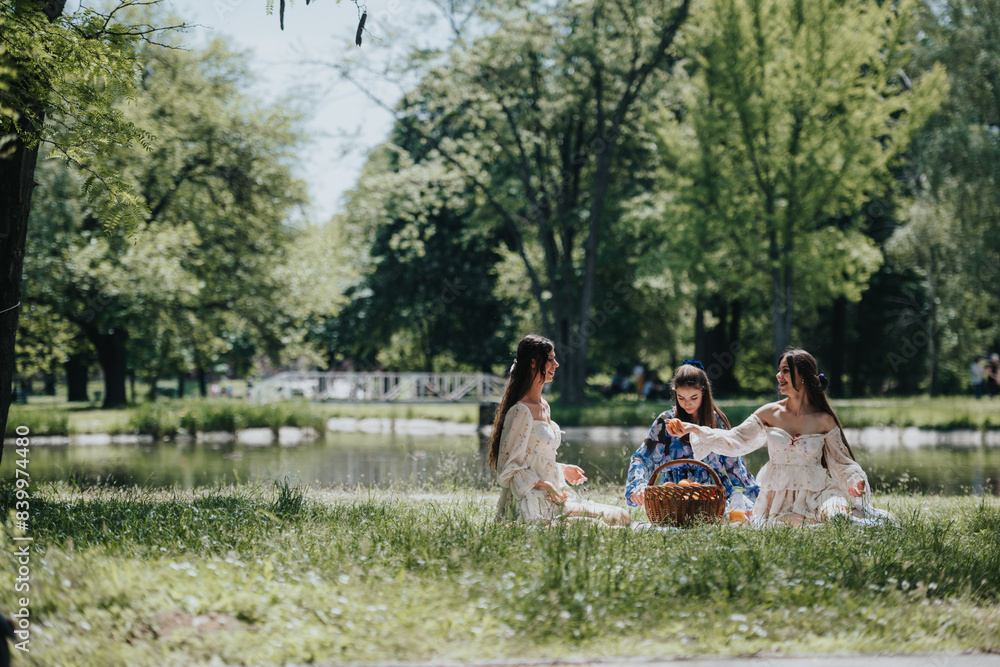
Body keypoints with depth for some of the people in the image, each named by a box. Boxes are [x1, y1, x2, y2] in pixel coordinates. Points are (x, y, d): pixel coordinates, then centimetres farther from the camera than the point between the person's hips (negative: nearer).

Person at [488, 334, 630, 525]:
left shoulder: (544, 406, 15)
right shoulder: (521, 411, -14)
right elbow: (508, 467, -14)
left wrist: (562, 469, 16)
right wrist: (544, 486, -19)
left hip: (553, 496, 9)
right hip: (533, 502, -9)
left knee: (621, 516, -1)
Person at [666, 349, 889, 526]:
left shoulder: (824, 421, 1)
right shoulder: (770, 414, 5)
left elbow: (840, 461, 5)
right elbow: (734, 440, 4)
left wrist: (854, 481, -16)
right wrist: (693, 429, -5)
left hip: (812, 494, -1)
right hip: (776, 497, 1)